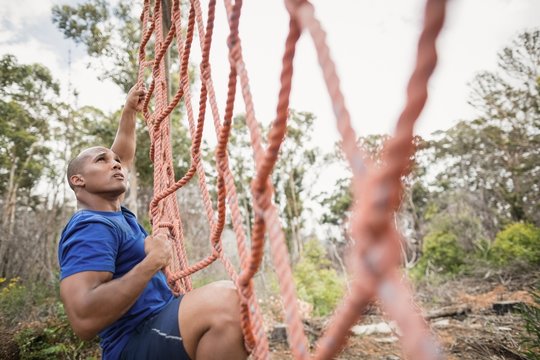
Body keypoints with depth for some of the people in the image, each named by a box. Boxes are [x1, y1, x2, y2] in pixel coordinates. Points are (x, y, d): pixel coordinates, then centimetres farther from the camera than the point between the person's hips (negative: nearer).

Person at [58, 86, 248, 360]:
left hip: (158, 327, 10)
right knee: (225, 300, -36)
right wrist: (152, 261, -22)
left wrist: (130, 110, 27)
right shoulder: (90, 227, -13)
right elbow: (84, 319, -26)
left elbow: (124, 156, 28)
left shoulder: (115, 214, 15)